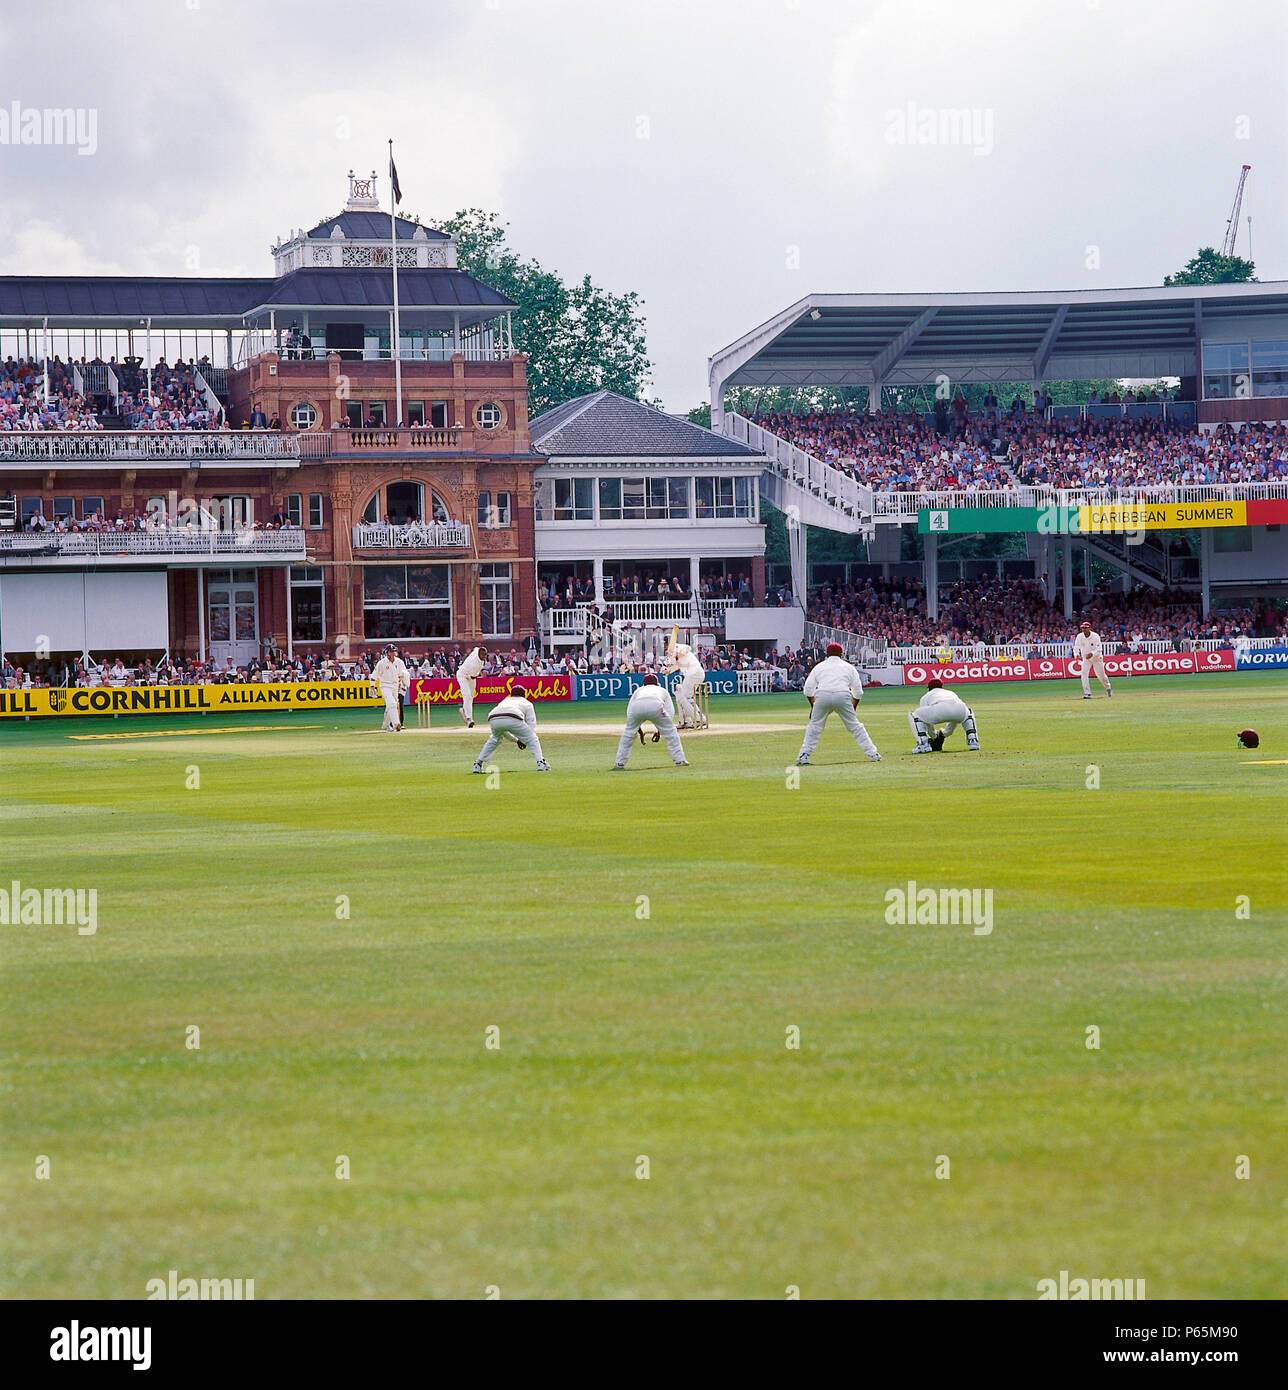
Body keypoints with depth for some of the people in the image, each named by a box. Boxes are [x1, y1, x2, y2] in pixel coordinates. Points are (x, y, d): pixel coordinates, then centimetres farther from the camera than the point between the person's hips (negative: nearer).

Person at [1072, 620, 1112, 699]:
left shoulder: (1095, 636, -21)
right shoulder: (1079, 636, -12)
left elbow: (1098, 649, -25)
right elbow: (1076, 647, -4)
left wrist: (1092, 654, -43)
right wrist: (1076, 654, -25)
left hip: (1096, 658, -2)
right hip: (1085, 658, 2)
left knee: (1101, 675, 9)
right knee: (1084, 673, -20)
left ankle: (1108, 687, 40)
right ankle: (1087, 693, -20)